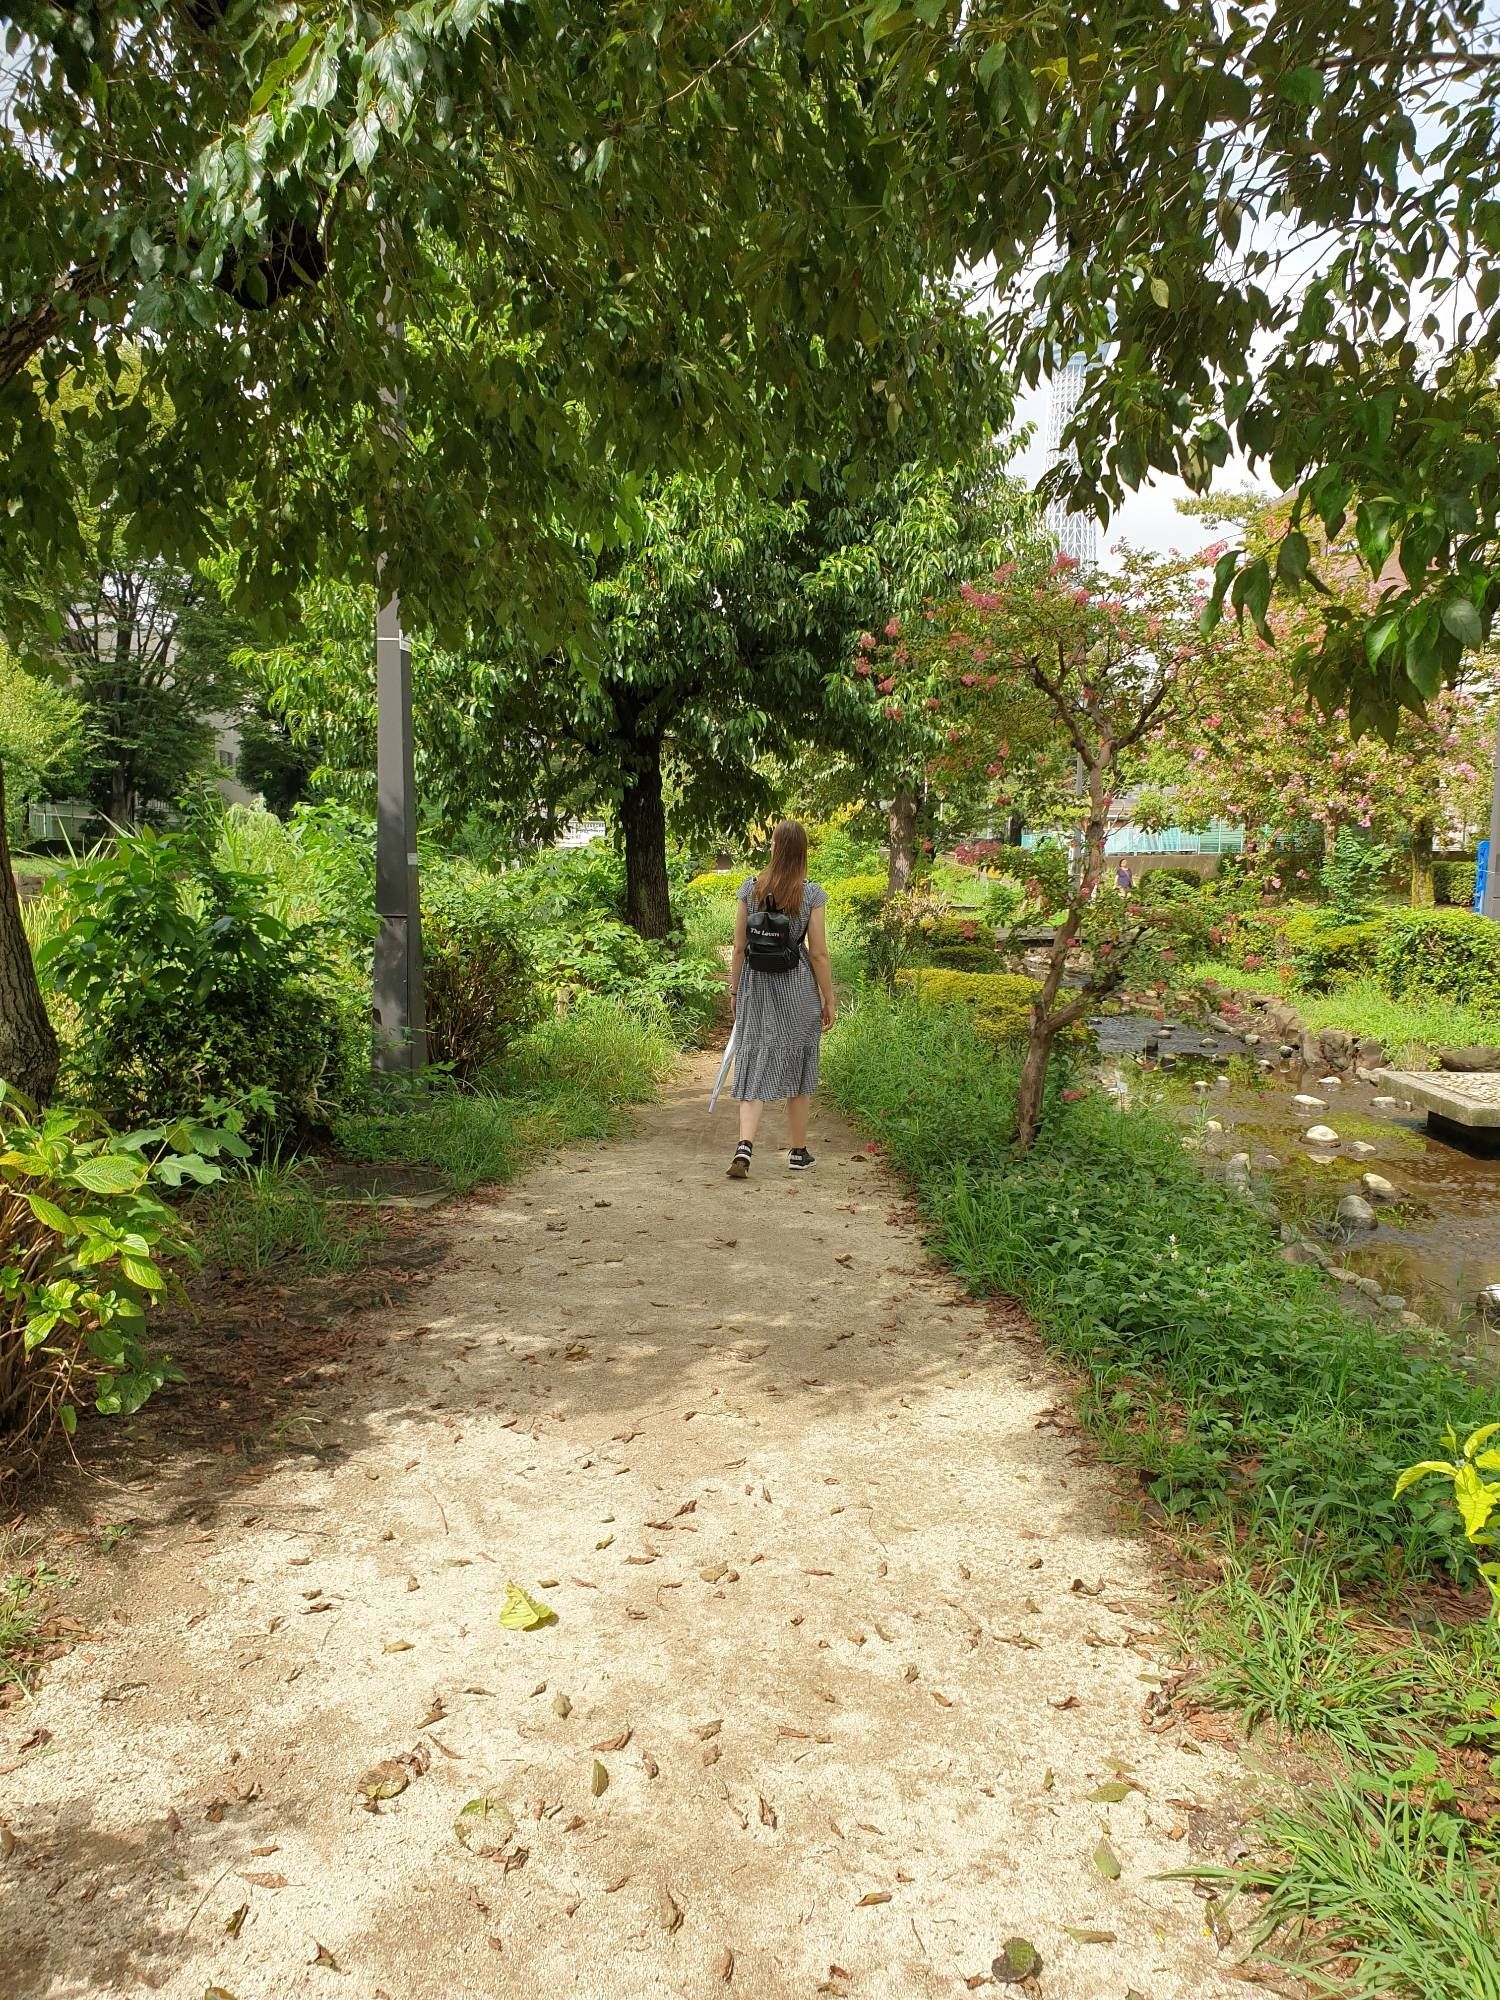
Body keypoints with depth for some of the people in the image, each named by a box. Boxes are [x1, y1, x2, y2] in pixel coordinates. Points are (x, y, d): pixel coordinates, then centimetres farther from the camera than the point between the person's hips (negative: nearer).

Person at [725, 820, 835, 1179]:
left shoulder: (750, 888, -1)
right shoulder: (810, 894, -7)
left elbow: (739, 948, 2)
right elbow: (818, 954, -6)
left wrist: (734, 990, 12)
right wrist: (829, 1001, 2)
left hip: (755, 988, 2)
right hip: (797, 989, -2)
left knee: (755, 1066, 4)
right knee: (798, 1068, 12)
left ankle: (744, 1146, -14)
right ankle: (798, 1152, 22)